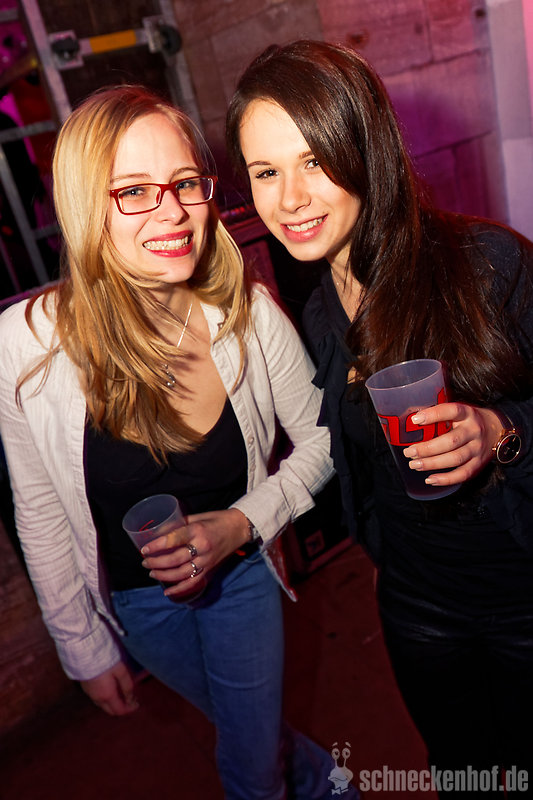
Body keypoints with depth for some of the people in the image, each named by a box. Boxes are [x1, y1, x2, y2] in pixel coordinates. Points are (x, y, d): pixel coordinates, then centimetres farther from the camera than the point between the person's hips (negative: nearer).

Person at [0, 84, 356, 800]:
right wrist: (87, 650, -2)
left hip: (241, 573, -1)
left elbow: (320, 441, -7)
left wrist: (241, 524, -22)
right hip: (132, 598, 1)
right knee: (241, 726, 28)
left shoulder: (251, 315, -22)